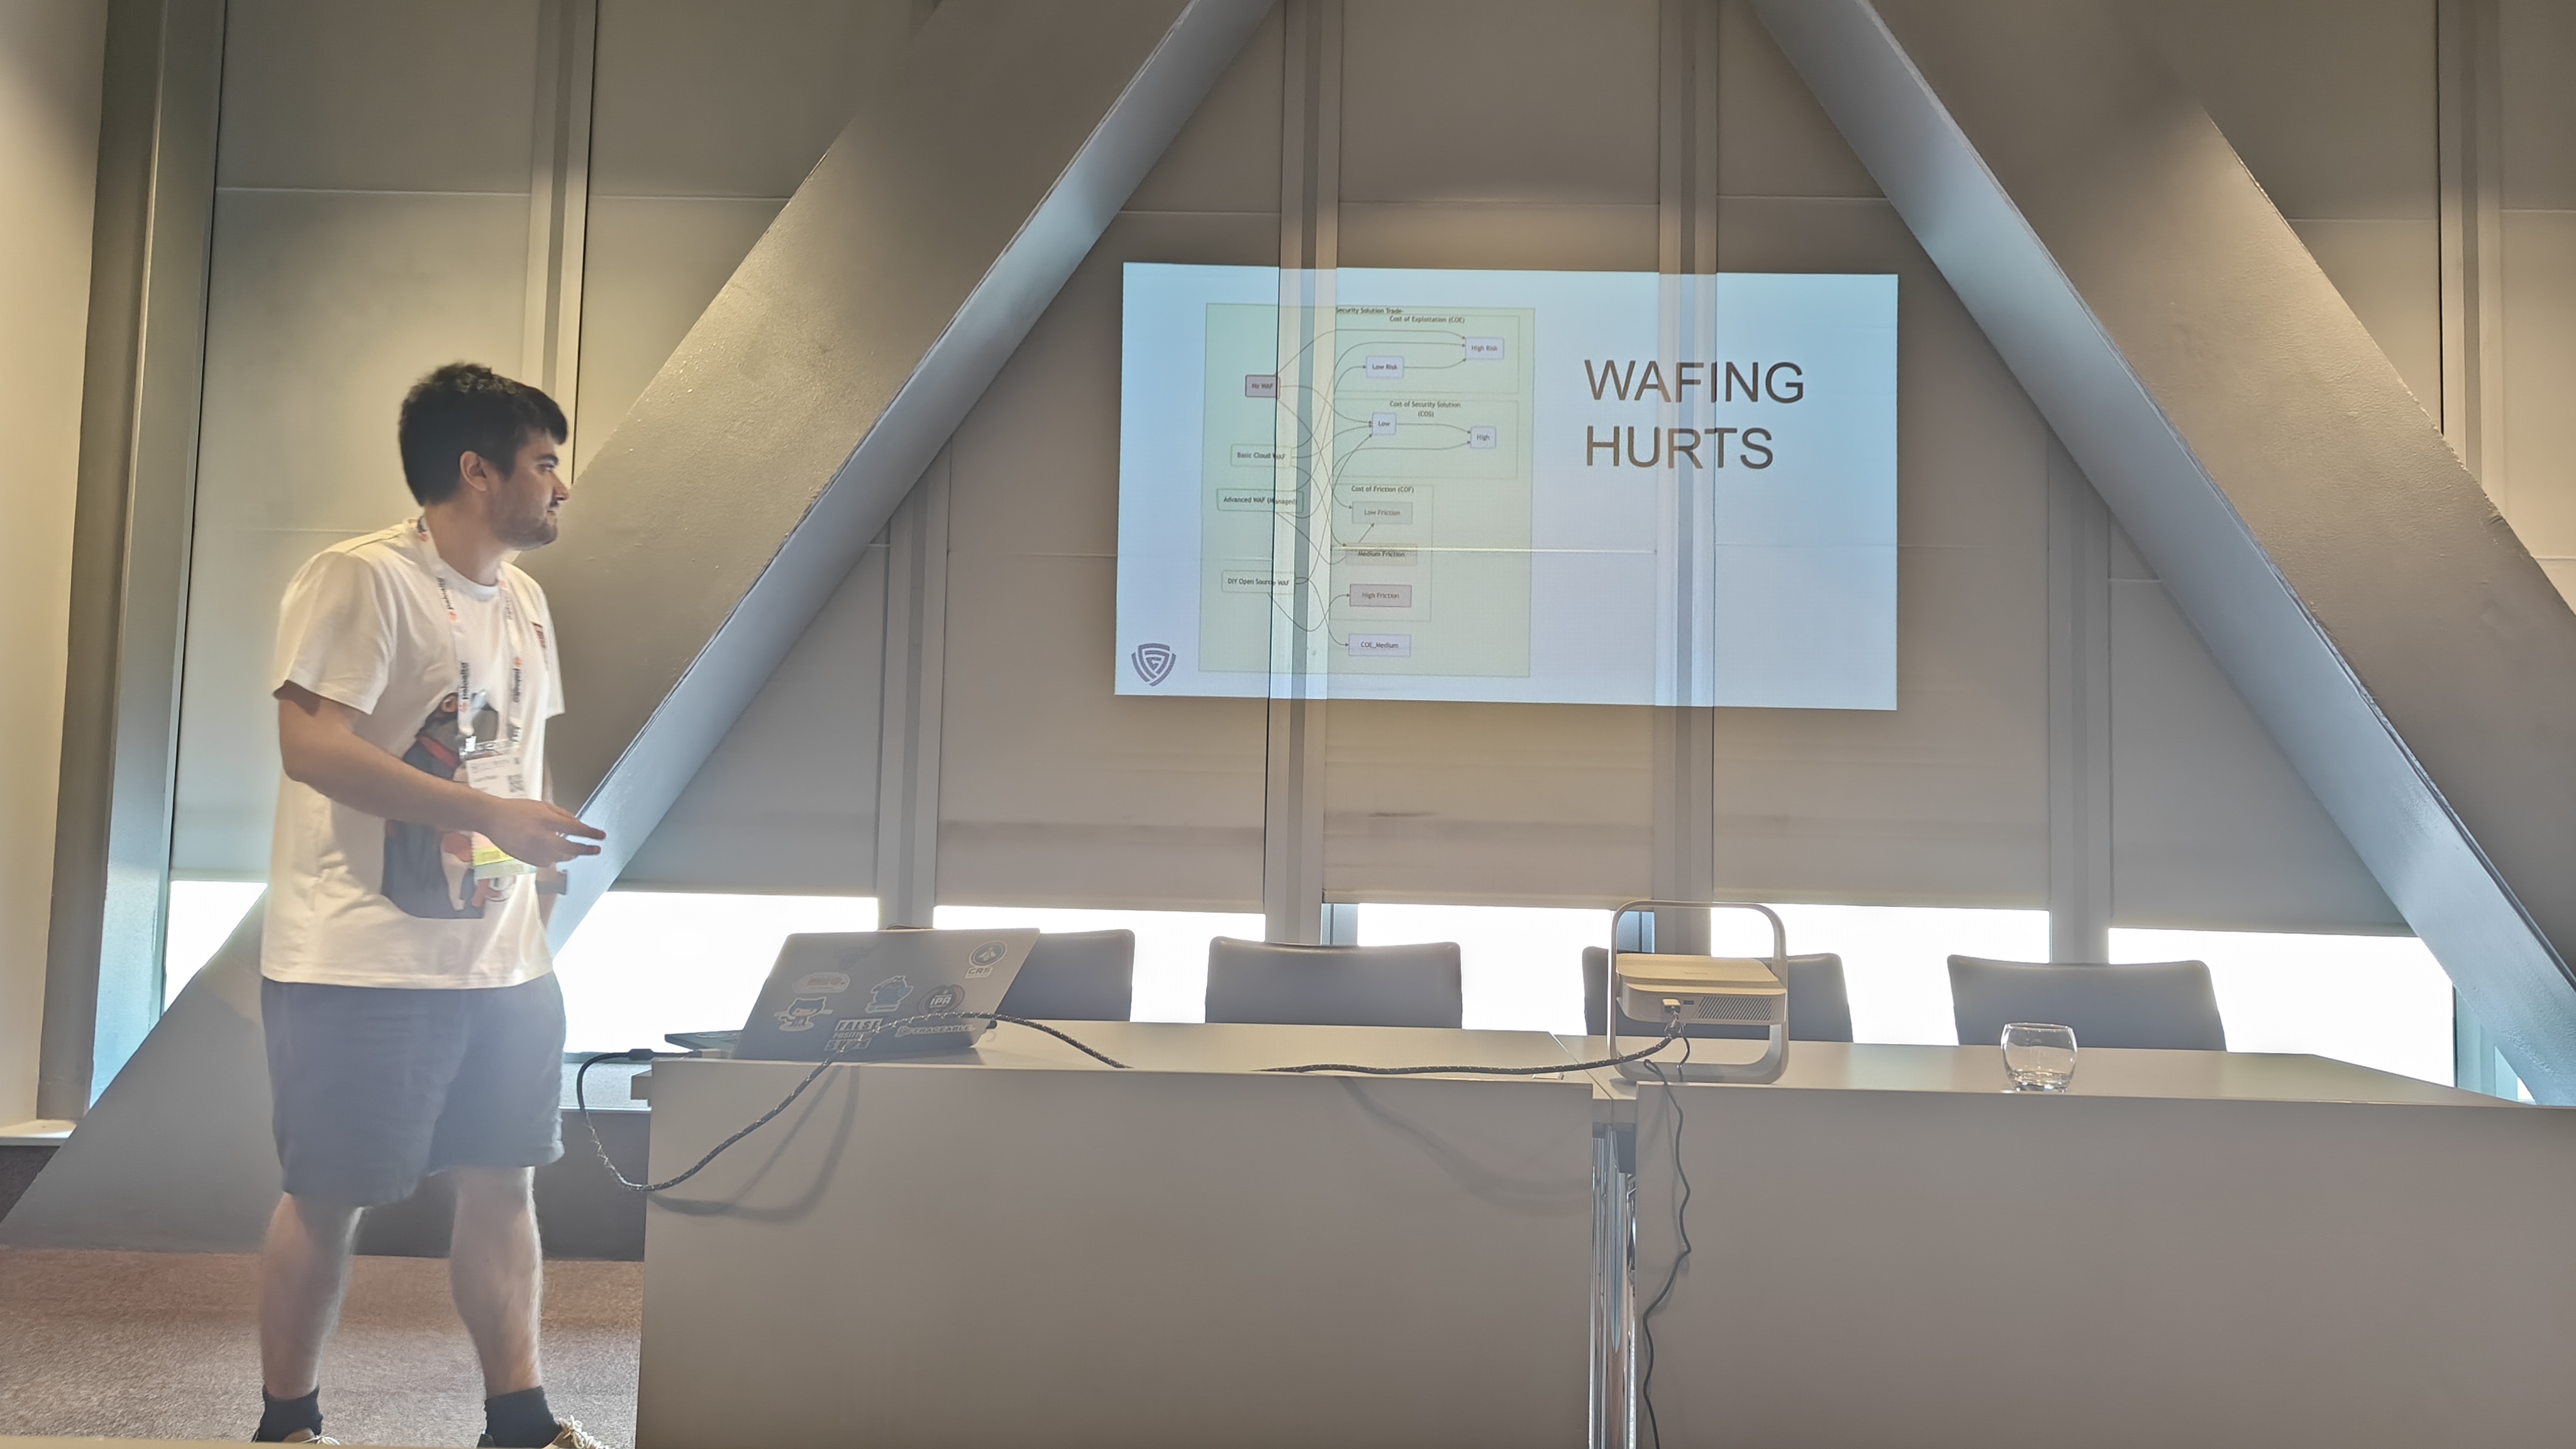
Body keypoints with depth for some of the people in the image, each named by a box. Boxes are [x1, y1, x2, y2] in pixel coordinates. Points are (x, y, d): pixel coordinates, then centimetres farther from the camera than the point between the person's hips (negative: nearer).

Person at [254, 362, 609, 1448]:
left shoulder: (522, 600, 13)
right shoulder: (361, 580, -12)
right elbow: (311, 744, -21)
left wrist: (541, 867, 13)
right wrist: (492, 815, -26)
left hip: (504, 964, 7)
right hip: (364, 962, -7)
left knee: (503, 1182, 10)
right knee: (329, 1197, 6)